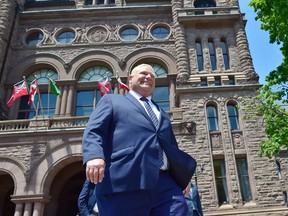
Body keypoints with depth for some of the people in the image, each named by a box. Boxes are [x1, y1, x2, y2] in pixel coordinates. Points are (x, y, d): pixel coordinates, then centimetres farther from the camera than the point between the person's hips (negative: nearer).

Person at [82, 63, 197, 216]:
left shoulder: (162, 114, 34)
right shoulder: (111, 100, 19)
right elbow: (93, 131, 3)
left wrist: (184, 171, 13)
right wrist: (94, 156, -18)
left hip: (166, 183, 5)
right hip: (125, 182, -4)